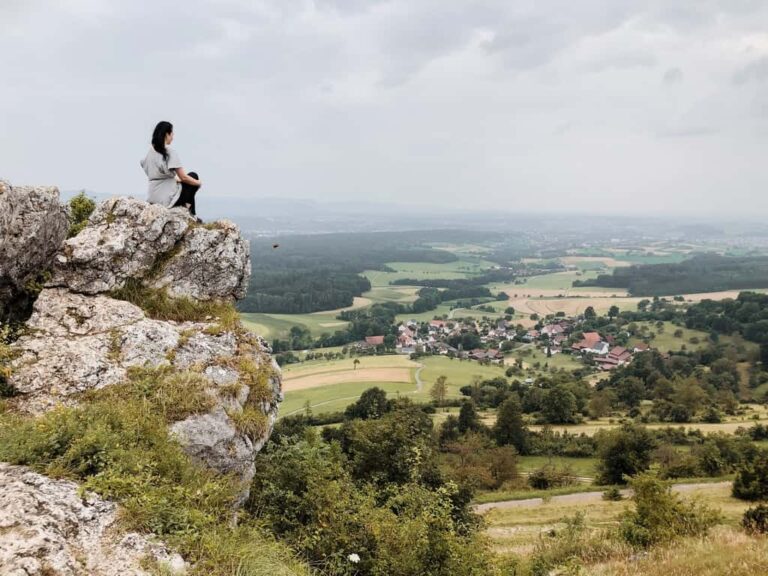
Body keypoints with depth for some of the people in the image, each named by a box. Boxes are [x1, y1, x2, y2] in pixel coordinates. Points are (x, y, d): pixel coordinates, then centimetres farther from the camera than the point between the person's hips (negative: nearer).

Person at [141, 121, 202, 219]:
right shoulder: (170, 152, -13)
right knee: (193, 176, 15)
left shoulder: (151, 151, 9)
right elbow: (183, 177, -12)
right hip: (167, 198, -8)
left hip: (152, 197, 8)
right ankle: (191, 213, 14)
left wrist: (175, 178, 23)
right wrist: (198, 182, 6)